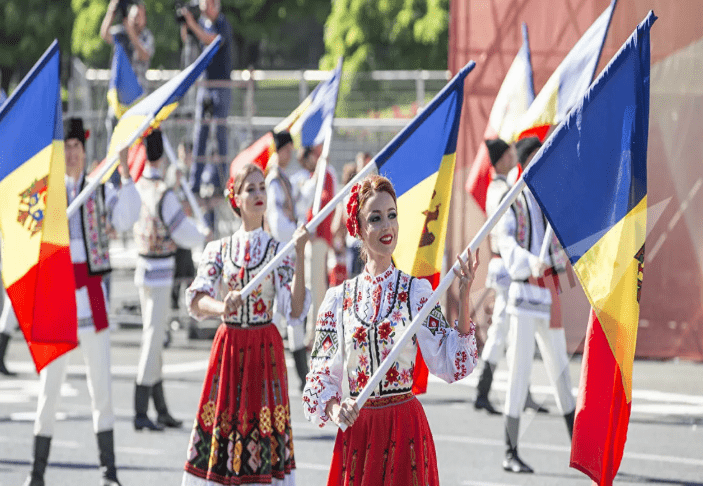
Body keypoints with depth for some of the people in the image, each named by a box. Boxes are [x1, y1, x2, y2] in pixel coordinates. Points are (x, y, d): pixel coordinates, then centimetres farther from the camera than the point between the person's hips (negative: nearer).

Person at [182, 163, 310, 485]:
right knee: (222, 420, -2)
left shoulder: (278, 250, 2)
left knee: (264, 431, -5)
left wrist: (299, 256, -16)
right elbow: (196, 300, -9)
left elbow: (295, 311, -9)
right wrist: (221, 308, -31)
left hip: (265, 349, -1)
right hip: (228, 346, 1)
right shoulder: (218, 250, 5)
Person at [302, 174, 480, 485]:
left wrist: (464, 298, -14)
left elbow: (451, 364, -7)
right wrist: (334, 409, -14)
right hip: (356, 425, 1)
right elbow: (322, 372, 5)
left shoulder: (416, 291, 0)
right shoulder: (338, 299, 4)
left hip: (404, 424, -1)